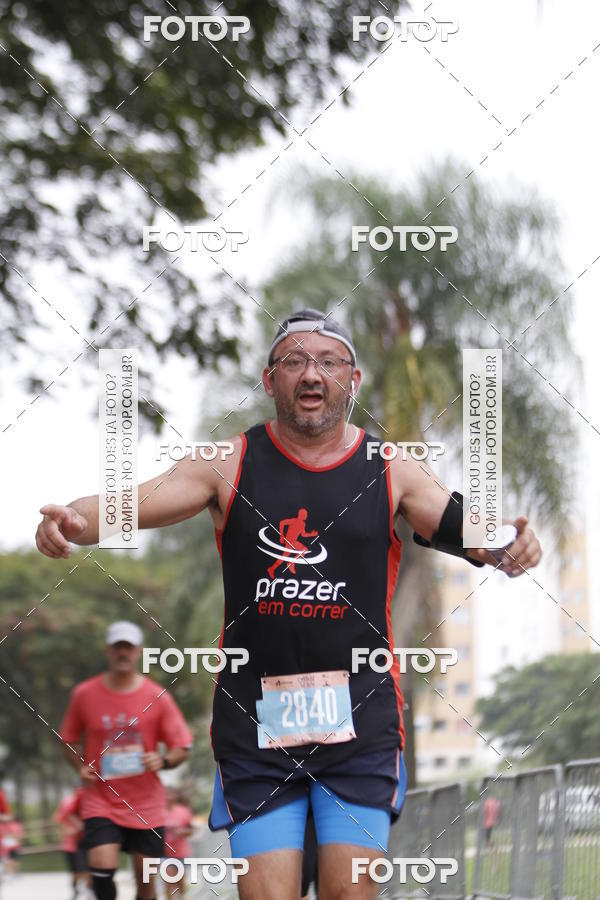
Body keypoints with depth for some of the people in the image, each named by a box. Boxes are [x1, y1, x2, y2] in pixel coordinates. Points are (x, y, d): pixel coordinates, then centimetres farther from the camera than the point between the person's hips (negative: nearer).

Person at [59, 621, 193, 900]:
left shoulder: (157, 697, -1)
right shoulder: (84, 694, 1)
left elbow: (182, 748, 3)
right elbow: (68, 741, 12)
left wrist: (163, 761, -18)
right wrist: (80, 767, -7)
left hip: (146, 805, 1)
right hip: (100, 801, -1)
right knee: (102, 866, -21)